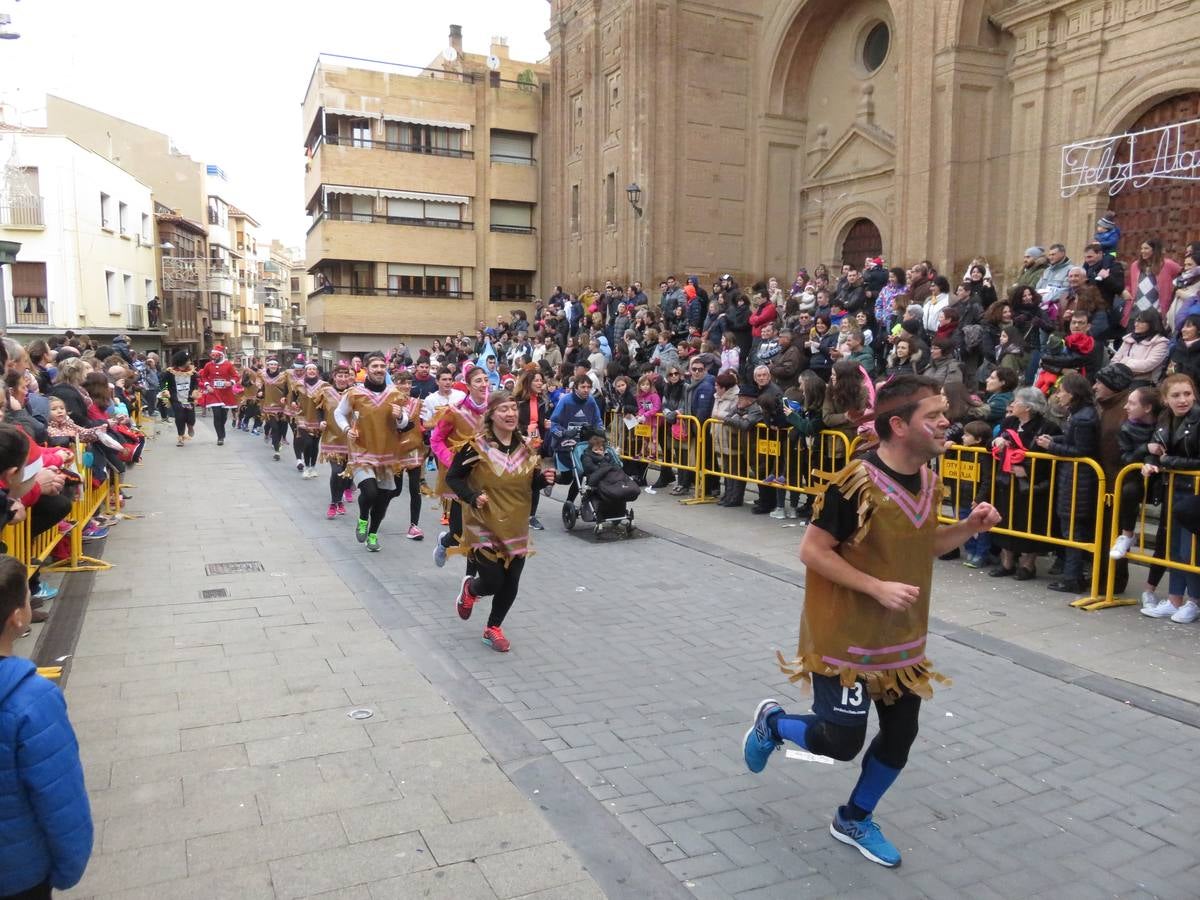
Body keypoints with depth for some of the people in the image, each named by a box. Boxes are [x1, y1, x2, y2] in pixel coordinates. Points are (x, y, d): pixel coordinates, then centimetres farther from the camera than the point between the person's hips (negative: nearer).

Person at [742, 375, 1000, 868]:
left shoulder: (928, 482, 1)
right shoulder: (856, 484, -24)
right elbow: (811, 551, -20)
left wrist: (969, 528, -3)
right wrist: (878, 588, -25)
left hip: (902, 638, 8)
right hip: (846, 637, -7)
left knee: (901, 734, 13)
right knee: (841, 742, 0)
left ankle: (854, 820, 36)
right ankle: (772, 722, 31)